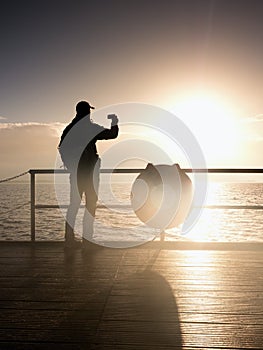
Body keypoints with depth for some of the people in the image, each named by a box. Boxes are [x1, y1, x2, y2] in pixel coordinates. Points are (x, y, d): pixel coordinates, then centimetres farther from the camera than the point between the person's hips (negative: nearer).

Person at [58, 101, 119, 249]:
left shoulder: (69, 129, 8)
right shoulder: (91, 127, -7)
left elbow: (62, 148, 11)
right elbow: (112, 134, -1)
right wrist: (114, 123, 18)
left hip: (75, 172, 5)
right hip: (90, 170, -5)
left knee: (74, 204, 11)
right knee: (91, 204, 3)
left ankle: (69, 238, 13)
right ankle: (87, 239, 4)